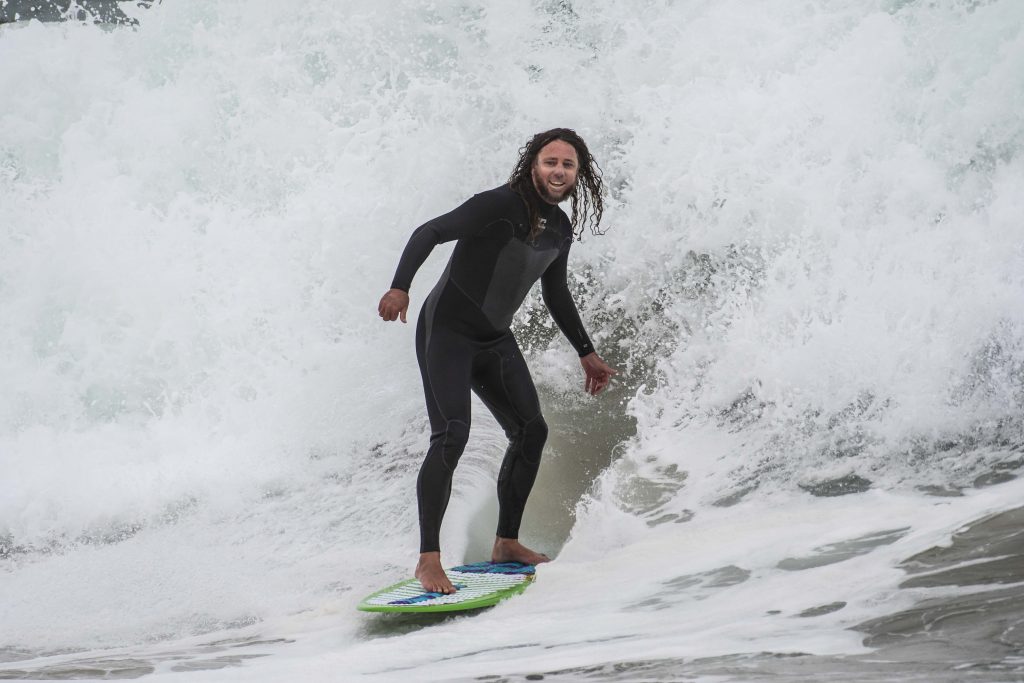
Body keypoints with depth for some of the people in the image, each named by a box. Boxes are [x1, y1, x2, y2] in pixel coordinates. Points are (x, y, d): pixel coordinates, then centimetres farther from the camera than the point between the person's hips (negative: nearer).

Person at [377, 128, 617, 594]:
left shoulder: (561, 229, 6)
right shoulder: (500, 205, -18)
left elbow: (556, 295, 20)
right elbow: (430, 233, -24)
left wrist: (586, 353, 24)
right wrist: (400, 287, -39)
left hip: (495, 340, 8)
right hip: (446, 331, -8)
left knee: (531, 432, 5)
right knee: (451, 437, -20)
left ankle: (506, 543, 19)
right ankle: (428, 560, -17)